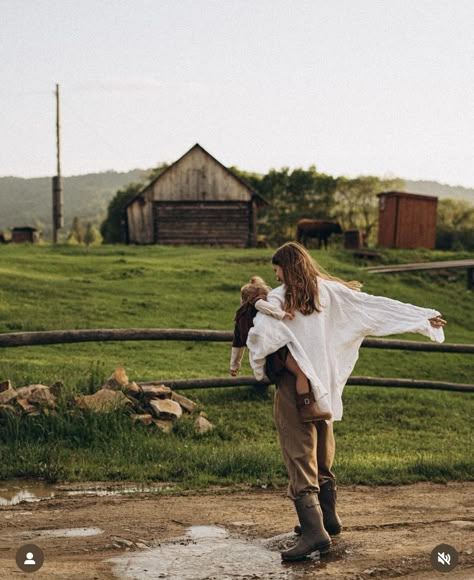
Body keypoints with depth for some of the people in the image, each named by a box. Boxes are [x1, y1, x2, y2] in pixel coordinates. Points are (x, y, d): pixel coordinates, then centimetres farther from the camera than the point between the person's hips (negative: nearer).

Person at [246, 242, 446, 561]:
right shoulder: (330, 291, 4)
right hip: (326, 385, 6)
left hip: (294, 386, -6)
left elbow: (259, 335, -21)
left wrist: (260, 367, -1)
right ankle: (328, 518, 32)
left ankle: (314, 530, -15)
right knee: (323, 454, 20)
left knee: (299, 454, -6)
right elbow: (377, 305, 5)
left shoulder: (279, 298, -10)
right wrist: (424, 316, 10)